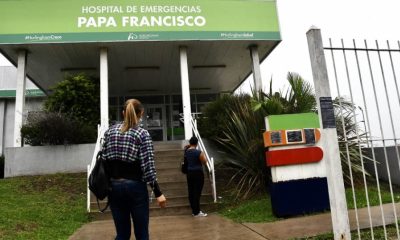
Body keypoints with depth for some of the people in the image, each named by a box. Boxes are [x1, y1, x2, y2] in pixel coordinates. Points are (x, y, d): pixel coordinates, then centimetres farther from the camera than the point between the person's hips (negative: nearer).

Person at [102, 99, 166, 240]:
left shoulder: (110, 131, 5)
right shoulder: (142, 134, -9)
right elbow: (147, 166, -14)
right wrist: (158, 193, -9)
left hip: (114, 186, 5)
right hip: (135, 187, -4)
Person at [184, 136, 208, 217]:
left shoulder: (186, 151, 1)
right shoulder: (198, 152, -16)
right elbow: (204, 162, -7)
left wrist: (188, 146, 17)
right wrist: (203, 155, 12)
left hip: (189, 173, 7)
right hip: (198, 173, -7)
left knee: (191, 192, 11)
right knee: (197, 192, -1)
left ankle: (194, 210, 21)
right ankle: (197, 212, 4)